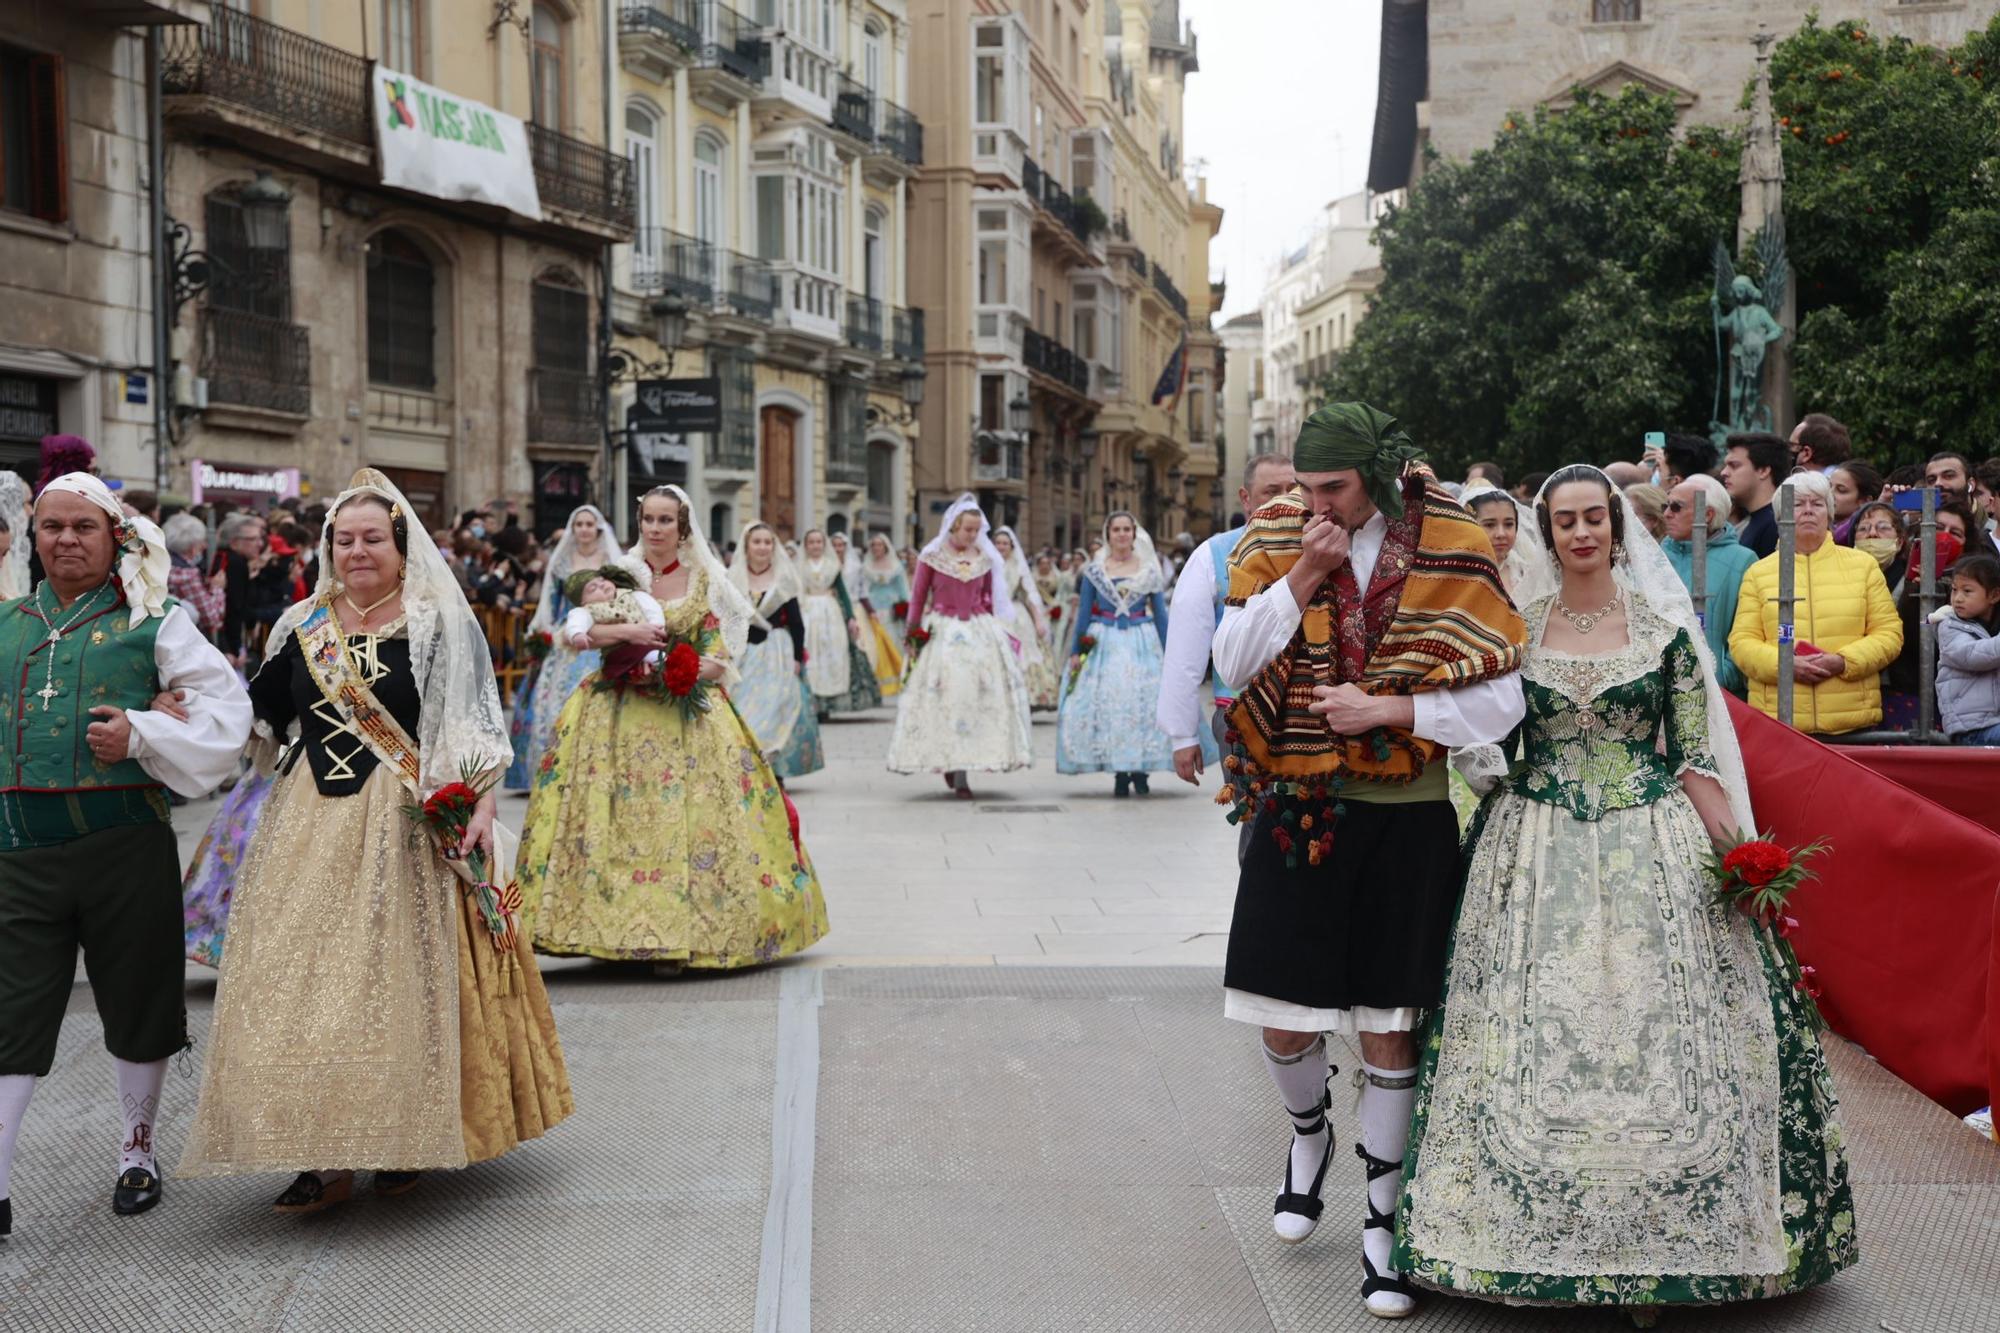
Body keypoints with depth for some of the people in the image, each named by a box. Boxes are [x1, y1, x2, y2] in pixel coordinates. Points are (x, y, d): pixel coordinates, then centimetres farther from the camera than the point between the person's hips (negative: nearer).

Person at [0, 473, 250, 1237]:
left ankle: (138, 1152, 30)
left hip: (126, 844, -2)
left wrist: (143, 735, -17)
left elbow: (225, 711, -1)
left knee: (136, 1003, 11)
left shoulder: (155, 623, 2)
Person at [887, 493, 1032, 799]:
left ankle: (960, 775, 2)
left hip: (980, 634, 2)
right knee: (945, 697, -3)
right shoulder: (932, 555, -1)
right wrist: (913, 635, 2)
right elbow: (918, 598, 3)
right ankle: (949, 763, 8)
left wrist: (996, 633, 10)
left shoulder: (985, 558, 7)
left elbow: (990, 600, 13)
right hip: (941, 634, -2)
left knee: (976, 696, -3)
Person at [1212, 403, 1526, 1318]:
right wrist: (1303, 575, -16)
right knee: (1284, 1025, 6)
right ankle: (1309, 1134, 40)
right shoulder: (1275, 540, 1)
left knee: (1387, 1030, 4)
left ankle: (1381, 1225, 19)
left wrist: (1385, 708, -16)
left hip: (1406, 823, -2)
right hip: (1297, 816, 2)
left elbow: (1500, 703, -7)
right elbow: (1231, 664, -7)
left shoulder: (1450, 555, -6)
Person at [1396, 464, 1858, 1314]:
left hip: (1654, 848, -1)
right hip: (1539, 858, 1)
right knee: (1539, 1033, 0)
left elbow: (1696, 756, 2)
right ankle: (1544, 1237, 12)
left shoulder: (1663, 624, 2)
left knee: (1657, 1028, -2)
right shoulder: (1518, 629, 5)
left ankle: (1658, 1235, 11)